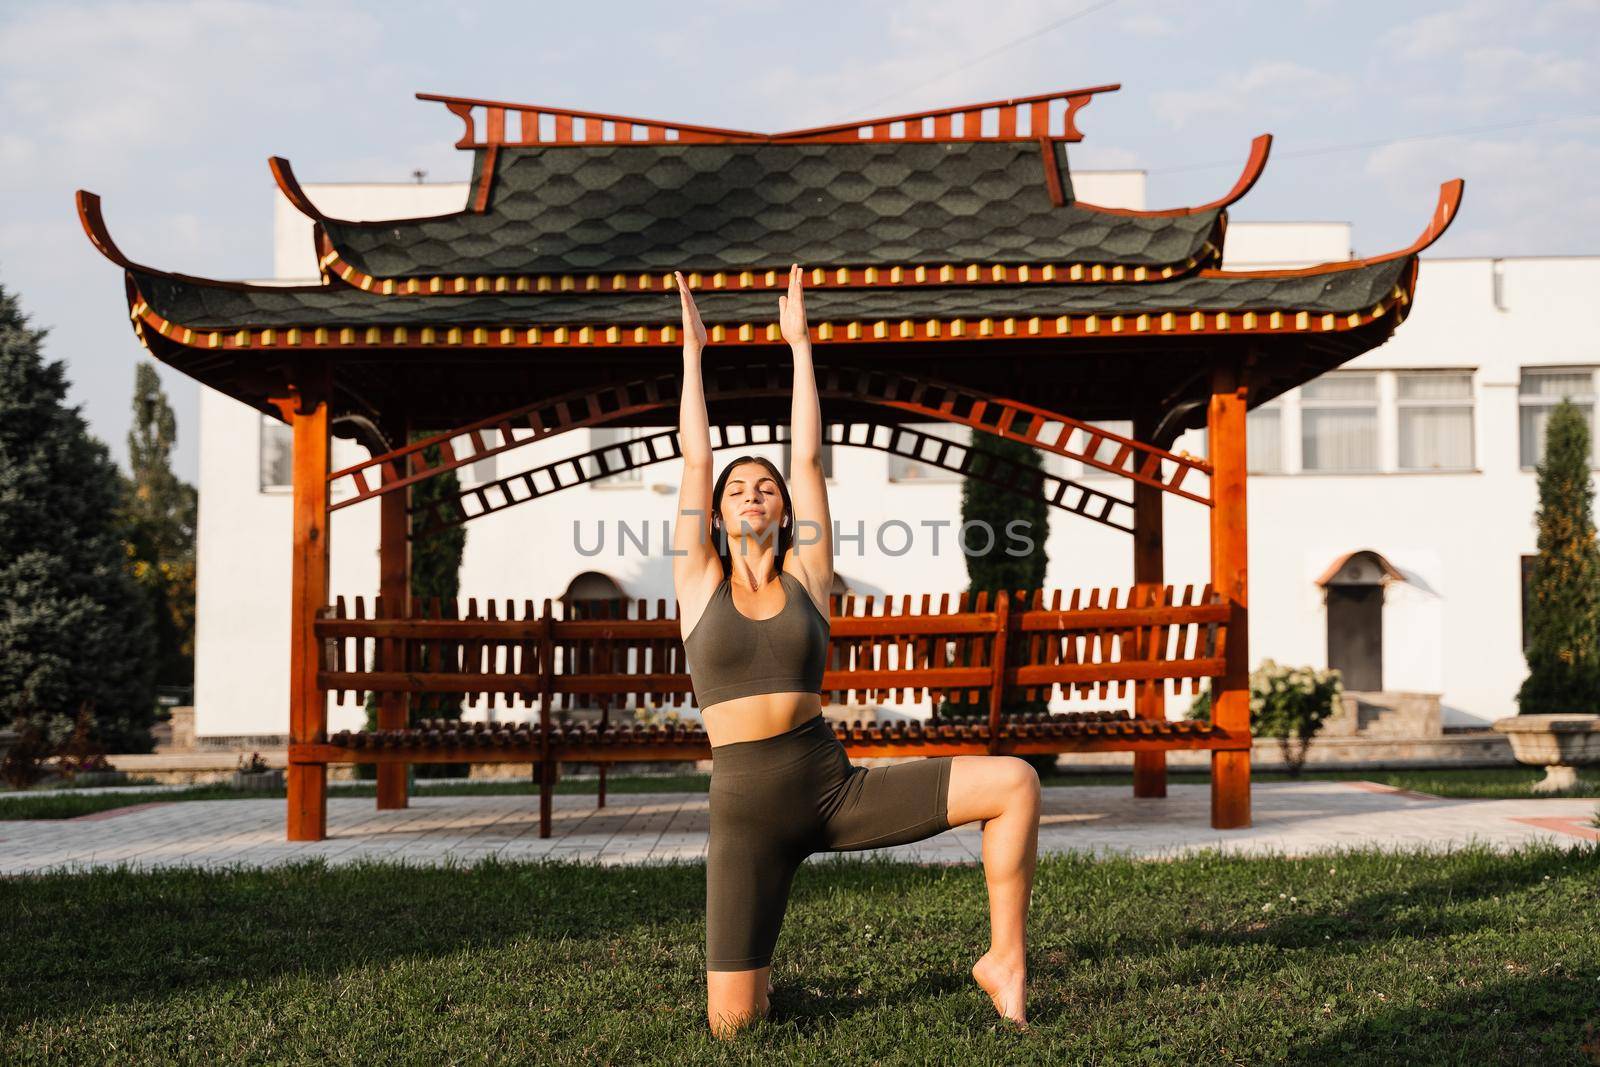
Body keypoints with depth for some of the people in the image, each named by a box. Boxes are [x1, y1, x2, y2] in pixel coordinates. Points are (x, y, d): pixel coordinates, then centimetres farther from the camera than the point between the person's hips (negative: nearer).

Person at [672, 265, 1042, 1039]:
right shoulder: (698, 582, 5)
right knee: (730, 1024, -8)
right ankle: (753, 976, 31)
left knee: (1013, 781, -15)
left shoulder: (805, 576, 7)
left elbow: (807, 457, 5)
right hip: (747, 807, -1)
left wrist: (799, 342, 9)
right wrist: (693, 348, 9)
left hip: (837, 787, 1)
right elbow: (695, 457, 4)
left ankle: (1005, 962, -2)